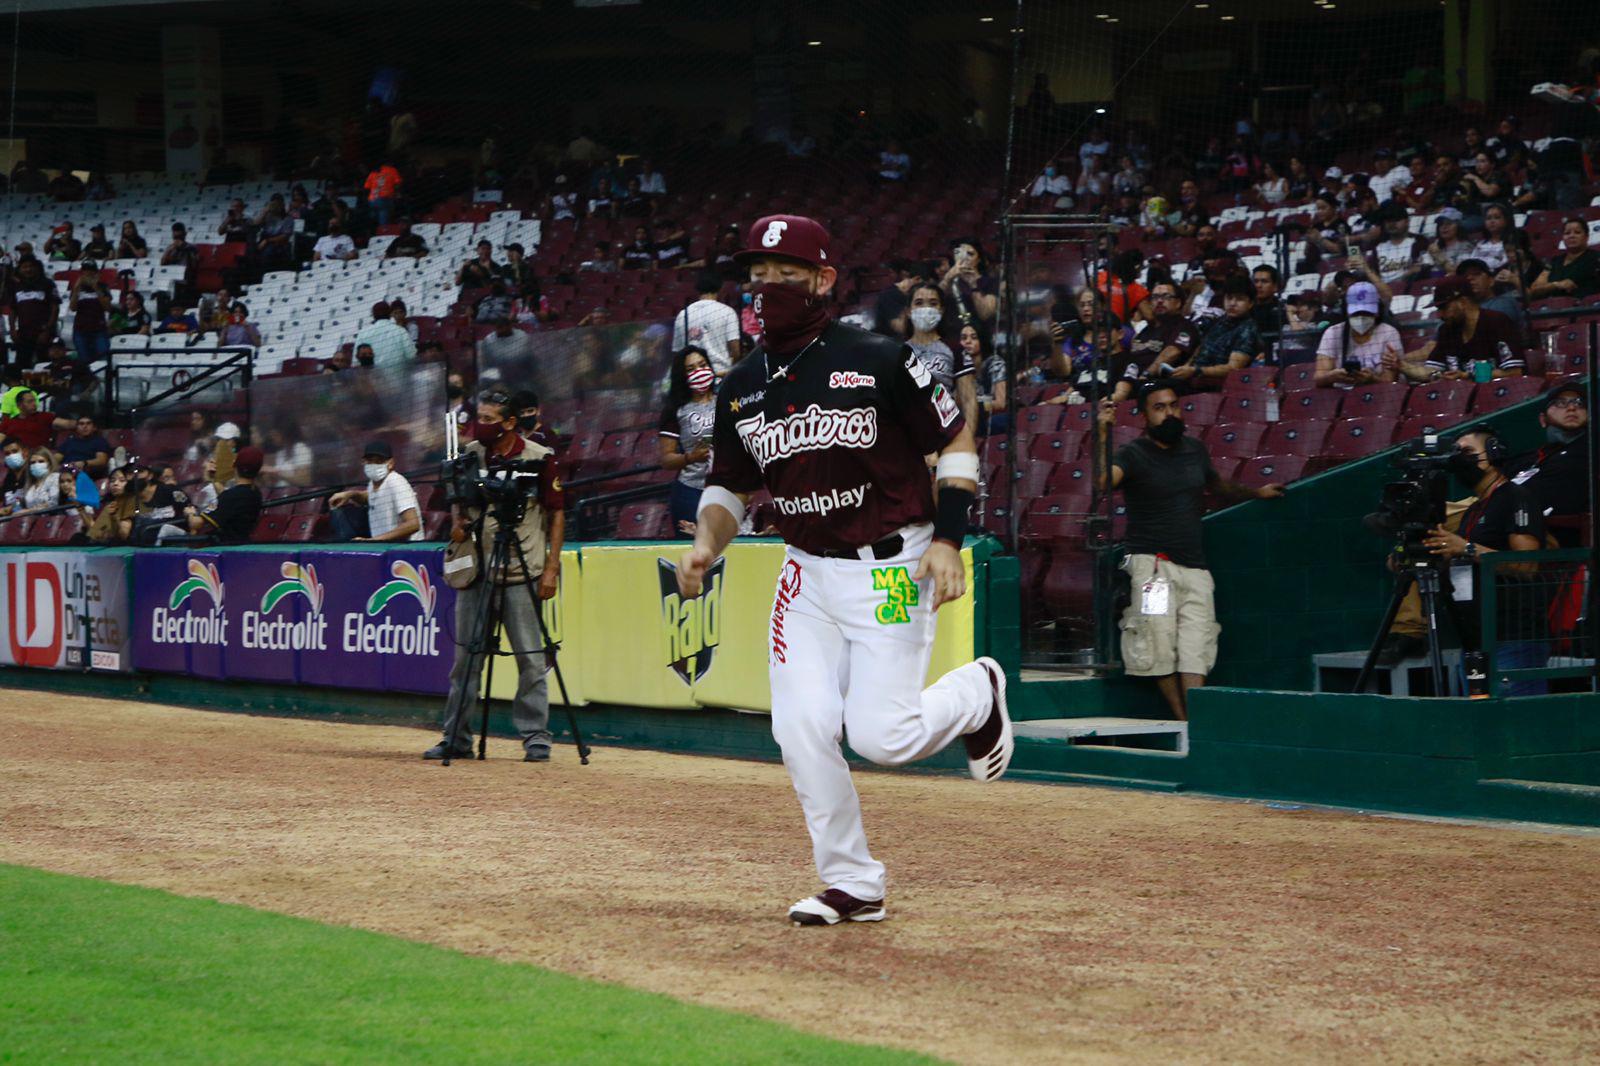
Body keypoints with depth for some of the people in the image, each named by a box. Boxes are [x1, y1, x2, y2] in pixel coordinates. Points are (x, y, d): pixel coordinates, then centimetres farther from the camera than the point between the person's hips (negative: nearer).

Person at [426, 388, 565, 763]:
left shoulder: (539, 458, -5)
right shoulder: (470, 454, 7)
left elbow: (556, 514, -2)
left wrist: (551, 567, -8)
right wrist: (458, 523, -3)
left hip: (522, 574, -4)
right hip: (475, 572, 4)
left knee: (530, 658, -2)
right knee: (466, 657, 7)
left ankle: (536, 736, 5)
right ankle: (457, 738, 13)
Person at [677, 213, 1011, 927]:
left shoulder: (880, 362, -10)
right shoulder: (742, 387, 6)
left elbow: (958, 442, -3)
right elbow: (729, 486, 15)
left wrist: (947, 539, -13)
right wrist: (706, 545, -6)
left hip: (892, 572, -5)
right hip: (807, 575, 5)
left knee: (882, 736, -12)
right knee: (801, 728, -7)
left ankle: (976, 693, 22)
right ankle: (853, 886, 7)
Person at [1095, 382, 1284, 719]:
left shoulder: (1195, 450, 15)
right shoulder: (1134, 454, -3)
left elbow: (1216, 483, 37)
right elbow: (1103, 481, -24)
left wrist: (1255, 493, 50)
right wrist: (1103, 433, -31)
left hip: (1195, 567, 5)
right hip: (1153, 564, -5)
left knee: (1195, 654, -6)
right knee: (1161, 652, -9)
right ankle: (1184, 724, -3)